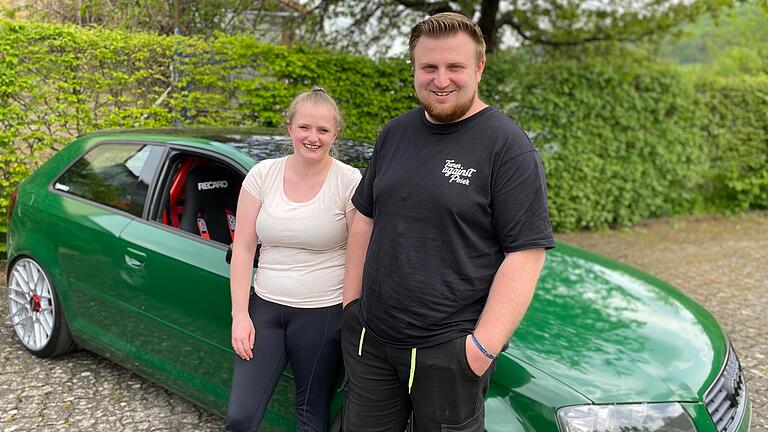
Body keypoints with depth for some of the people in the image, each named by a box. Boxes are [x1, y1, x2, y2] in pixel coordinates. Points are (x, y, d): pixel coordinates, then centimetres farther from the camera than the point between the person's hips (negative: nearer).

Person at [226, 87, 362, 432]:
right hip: (264, 307, 3)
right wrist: (240, 314, -2)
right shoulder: (263, 174, 1)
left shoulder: (349, 181, -8)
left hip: (322, 314, -3)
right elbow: (243, 249, 3)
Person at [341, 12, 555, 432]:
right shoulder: (394, 134, 8)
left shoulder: (509, 146, -11)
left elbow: (526, 253, -15)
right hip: (368, 341, 6)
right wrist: (351, 301, 9)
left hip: (449, 352, -5)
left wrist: (484, 345, -19)